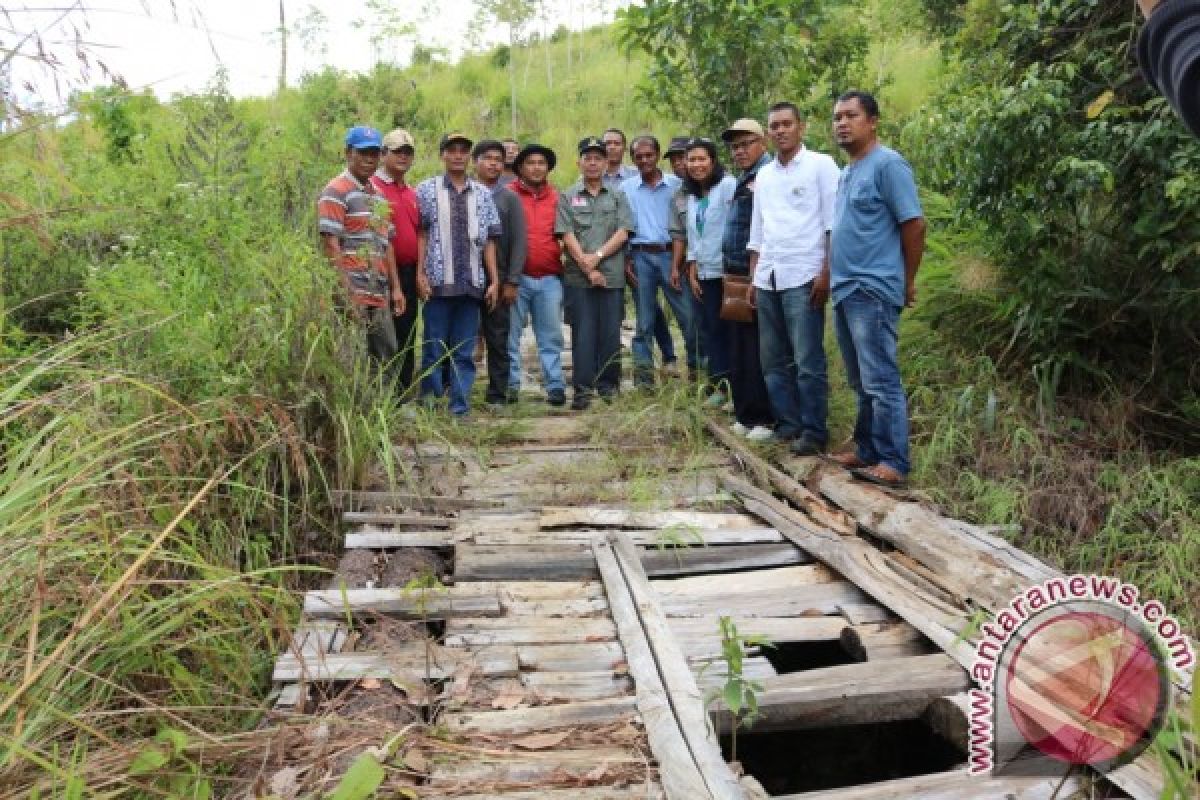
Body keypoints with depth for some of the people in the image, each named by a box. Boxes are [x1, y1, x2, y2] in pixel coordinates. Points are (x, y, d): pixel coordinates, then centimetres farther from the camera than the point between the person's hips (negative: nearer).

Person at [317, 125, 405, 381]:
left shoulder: (379, 196, 20)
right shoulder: (336, 192, -5)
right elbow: (330, 245, -12)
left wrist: (395, 288, 15)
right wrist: (348, 293, -18)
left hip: (380, 296, 8)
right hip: (354, 295, -8)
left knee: (387, 360, 10)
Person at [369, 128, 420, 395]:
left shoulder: (412, 193, 18)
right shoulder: (372, 187, -5)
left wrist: (420, 272, 16)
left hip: (409, 274, 7)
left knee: (407, 337, 11)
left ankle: (403, 395, 20)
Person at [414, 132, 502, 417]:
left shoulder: (482, 193, 12)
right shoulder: (426, 189, 5)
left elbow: (489, 240, 10)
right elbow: (421, 234, 2)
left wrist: (494, 280, 6)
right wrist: (420, 274, -6)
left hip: (472, 284, 2)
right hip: (438, 282, -2)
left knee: (465, 351, 5)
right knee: (434, 348, 3)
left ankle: (460, 407, 12)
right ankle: (428, 404, 13)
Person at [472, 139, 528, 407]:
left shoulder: (509, 199, 7)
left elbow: (519, 242, 2)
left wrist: (512, 281, -5)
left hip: (498, 281, 0)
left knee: (497, 340, 5)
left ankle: (497, 395, 13)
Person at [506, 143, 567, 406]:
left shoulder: (556, 198, 11)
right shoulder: (508, 195, 3)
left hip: (550, 278, 2)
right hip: (517, 278, -2)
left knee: (551, 336, 5)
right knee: (511, 334, 5)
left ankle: (555, 385, 10)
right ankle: (510, 385, 13)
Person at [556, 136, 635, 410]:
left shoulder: (618, 196, 11)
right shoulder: (567, 197, 8)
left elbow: (622, 233, 1)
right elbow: (567, 236, 0)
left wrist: (597, 256, -11)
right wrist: (587, 268, -8)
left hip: (612, 275, 1)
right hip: (578, 277, -1)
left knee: (610, 332, 4)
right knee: (582, 332, -2)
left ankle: (608, 386, 15)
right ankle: (583, 388, 0)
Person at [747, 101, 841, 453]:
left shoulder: (821, 165, 1)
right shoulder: (764, 175, 17)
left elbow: (834, 225, -5)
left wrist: (826, 274, -13)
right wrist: (753, 278, 14)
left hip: (803, 277, -6)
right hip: (768, 278, 6)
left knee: (808, 361, -6)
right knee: (773, 360, 9)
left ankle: (813, 431, 3)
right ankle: (788, 423, 19)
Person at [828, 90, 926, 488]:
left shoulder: (888, 164, -10)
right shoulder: (848, 171, 17)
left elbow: (914, 224, -12)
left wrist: (907, 282, -6)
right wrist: (835, 277, 17)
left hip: (872, 291, -9)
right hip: (845, 291, 9)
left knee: (881, 382, -6)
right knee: (861, 382, 14)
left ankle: (893, 463, 1)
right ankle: (867, 450, 23)